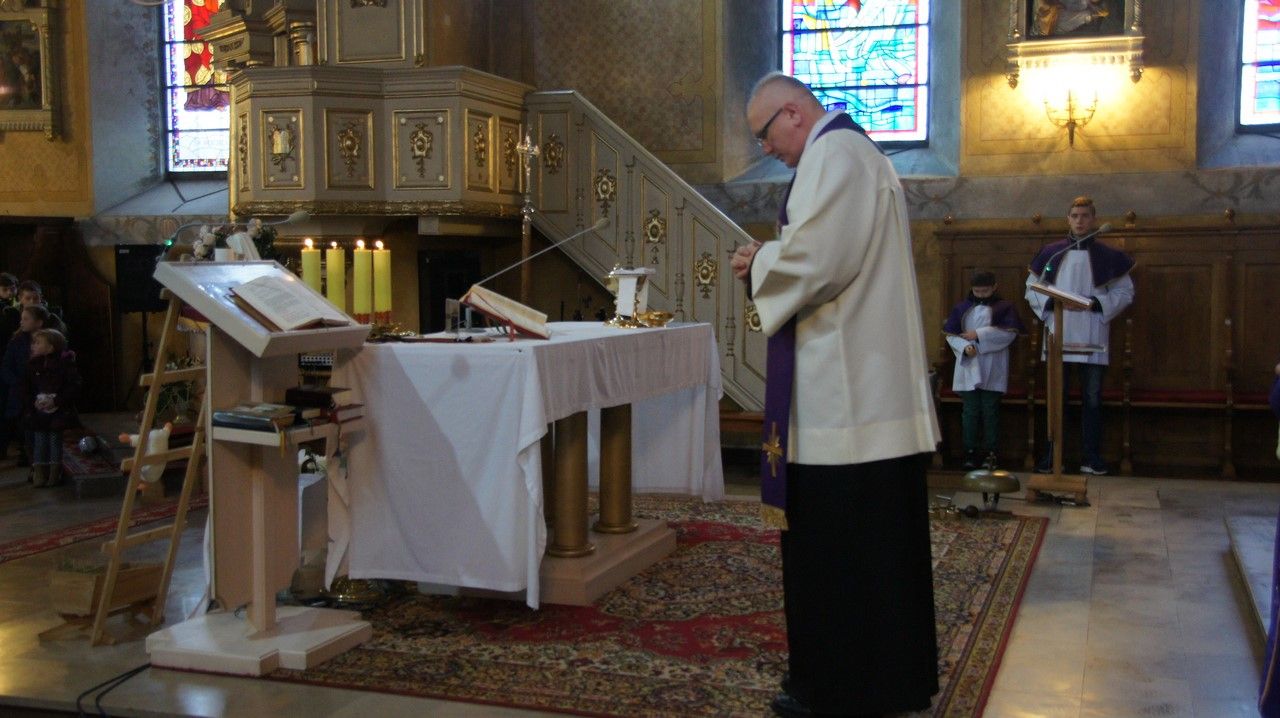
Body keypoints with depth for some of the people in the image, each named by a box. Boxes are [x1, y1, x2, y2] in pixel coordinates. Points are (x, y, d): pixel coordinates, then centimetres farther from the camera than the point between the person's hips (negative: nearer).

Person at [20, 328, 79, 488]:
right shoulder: (33, 364, 6)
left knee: (55, 440, 2)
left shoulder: (65, 362, -8)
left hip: (58, 412, -4)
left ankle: (54, 473, 12)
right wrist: (33, 402, -8)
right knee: (39, 441, 4)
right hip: (38, 413, 4)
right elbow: (26, 388, 10)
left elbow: (74, 386, -12)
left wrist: (57, 401, -18)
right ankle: (38, 473, 9)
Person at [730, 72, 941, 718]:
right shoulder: (854, 151, 21)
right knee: (875, 536, 15)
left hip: (843, 391, -11)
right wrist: (770, 261, 12)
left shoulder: (832, 154, -12)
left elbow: (814, 258, -22)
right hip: (871, 388, 11)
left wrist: (758, 264, -4)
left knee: (833, 538, -2)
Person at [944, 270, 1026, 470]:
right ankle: (971, 452, 6)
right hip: (969, 368, 2)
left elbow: (1010, 333, -9)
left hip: (992, 370, -2)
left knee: (990, 411, 1)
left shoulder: (1004, 307, 3)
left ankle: (991, 453, 6)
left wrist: (979, 334, -13)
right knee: (970, 411, 2)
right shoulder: (962, 308, 8)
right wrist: (964, 347, -14)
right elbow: (950, 335, 5)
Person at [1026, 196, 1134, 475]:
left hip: (1093, 339, 0)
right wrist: (1052, 303, -8)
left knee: (1092, 399, 4)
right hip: (1058, 337, 0)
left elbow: (1125, 292, 6)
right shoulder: (1051, 253, 7)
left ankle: (1092, 458, 10)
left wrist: (1097, 303, -11)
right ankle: (1050, 457, 8)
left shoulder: (1108, 256, 4)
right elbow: (1032, 288, 10)